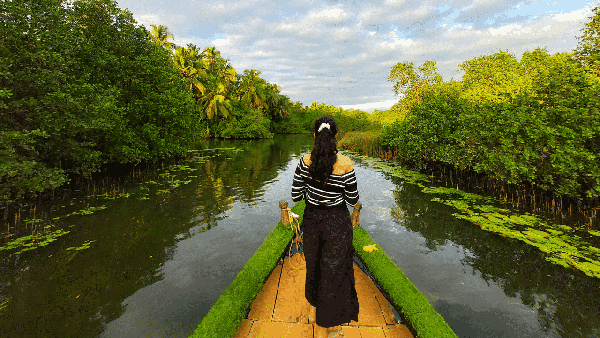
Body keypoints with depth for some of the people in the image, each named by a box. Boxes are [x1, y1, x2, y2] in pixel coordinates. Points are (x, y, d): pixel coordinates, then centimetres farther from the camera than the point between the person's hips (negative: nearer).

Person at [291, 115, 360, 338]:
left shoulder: (305, 161, -13)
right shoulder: (345, 164, -18)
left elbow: (296, 196, -9)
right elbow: (353, 199, -9)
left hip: (312, 220, 3)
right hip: (337, 223, -2)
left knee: (314, 263, 26)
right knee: (334, 270, 15)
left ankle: (314, 306, 52)